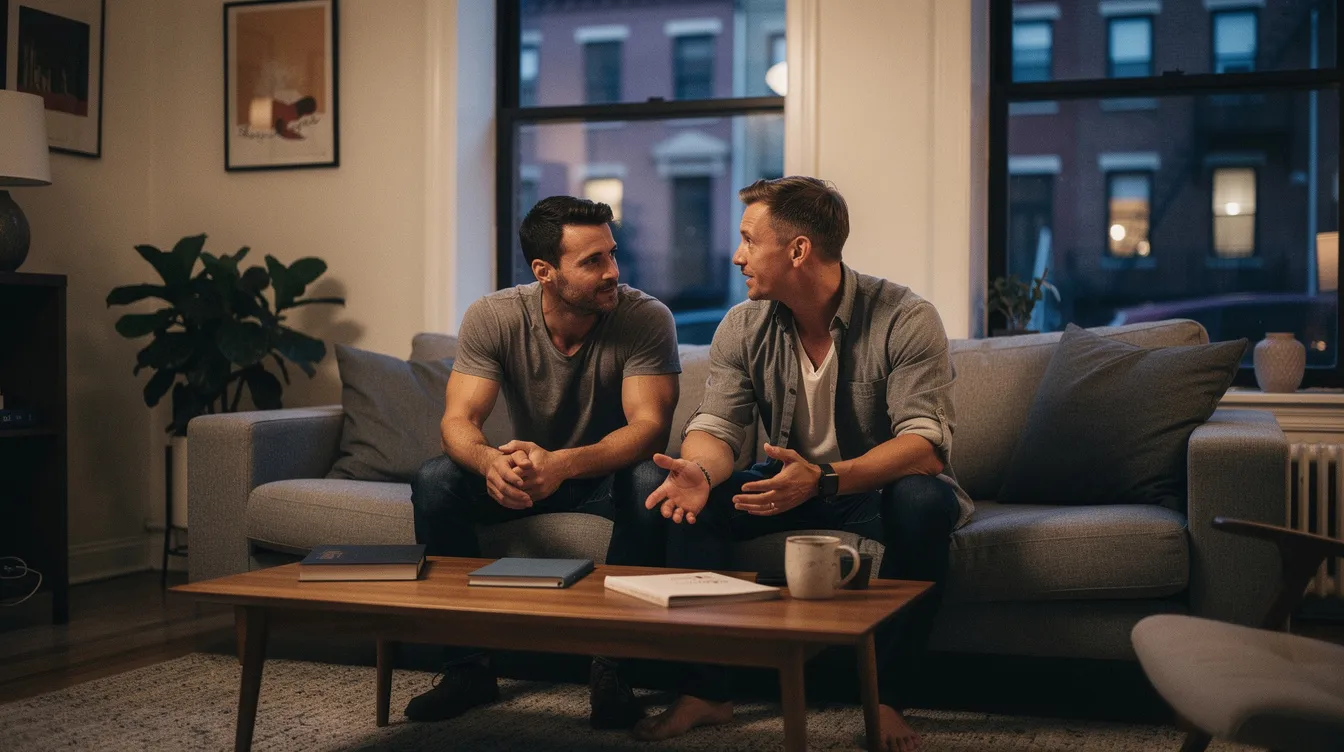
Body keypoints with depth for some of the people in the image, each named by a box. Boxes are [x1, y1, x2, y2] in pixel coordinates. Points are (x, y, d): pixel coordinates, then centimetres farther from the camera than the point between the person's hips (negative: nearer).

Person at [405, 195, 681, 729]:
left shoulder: (646, 320, -20)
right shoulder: (492, 318, -15)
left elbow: (649, 425, -29)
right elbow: (458, 420, -22)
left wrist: (562, 463, -49)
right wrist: (491, 461, -48)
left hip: (608, 473, -2)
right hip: (526, 469, 2)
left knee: (651, 482, -36)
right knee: (434, 480, -24)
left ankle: (611, 665, -22)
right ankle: (468, 665, -13)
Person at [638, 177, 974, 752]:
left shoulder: (906, 320, -19)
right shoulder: (743, 327, -5)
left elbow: (927, 444, -28)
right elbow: (716, 427, -9)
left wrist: (824, 479, -45)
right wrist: (700, 471, -36)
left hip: (879, 488, -4)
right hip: (790, 487, 4)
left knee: (924, 501, -36)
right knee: (690, 499, -19)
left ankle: (885, 695, -23)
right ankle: (706, 691, -12)